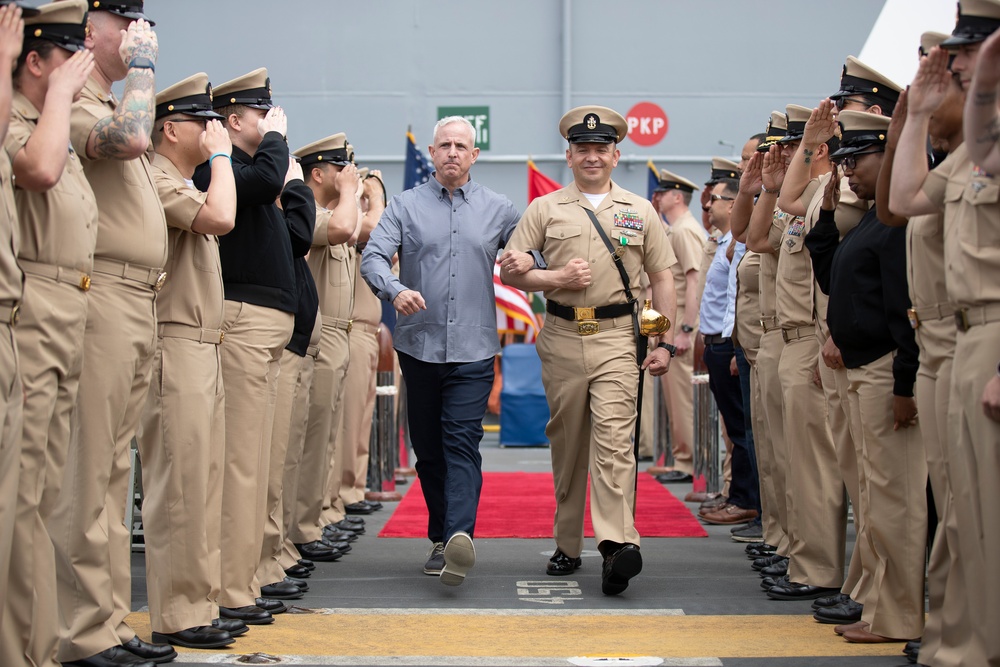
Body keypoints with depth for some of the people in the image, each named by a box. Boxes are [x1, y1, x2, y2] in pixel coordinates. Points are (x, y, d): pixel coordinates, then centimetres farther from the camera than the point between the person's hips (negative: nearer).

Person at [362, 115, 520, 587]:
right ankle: (440, 537, 21)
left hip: (474, 348, -1)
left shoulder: (498, 209, 9)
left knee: (462, 441, -14)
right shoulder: (405, 206, 5)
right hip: (419, 346, 2)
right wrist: (395, 290, -26)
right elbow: (373, 256, -6)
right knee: (428, 447, 9)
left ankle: (460, 536, -27)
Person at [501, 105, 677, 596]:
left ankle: (618, 543, -25)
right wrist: (557, 278, -10)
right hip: (561, 338, 2)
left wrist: (666, 343, 5)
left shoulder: (640, 211, 11)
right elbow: (509, 271, 6)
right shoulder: (544, 209, 9)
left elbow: (661, 278, 12)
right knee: (567, 445, 9)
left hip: (617, 338, -2)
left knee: (614, 438, -16)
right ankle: (567, 545, 19)